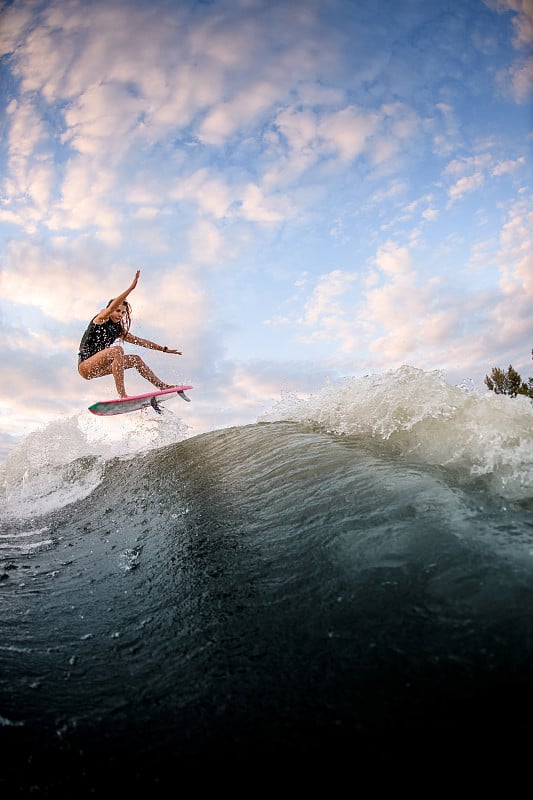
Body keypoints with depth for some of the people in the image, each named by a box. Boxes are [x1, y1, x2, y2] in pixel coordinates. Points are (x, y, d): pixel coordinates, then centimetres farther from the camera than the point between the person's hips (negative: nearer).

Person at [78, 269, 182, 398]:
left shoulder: (119, 330, 13)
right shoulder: (101, 318, -5)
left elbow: (141, 341, 16)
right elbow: (111, 307, -26)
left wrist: (164, 349, 13)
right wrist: (131, 287, -33)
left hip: (96, 369, 8)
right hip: (85, 366, -8)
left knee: (136, 360, 4)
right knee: (117, 350, -31)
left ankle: (163, 386, 10)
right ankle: (122, 396, -38)